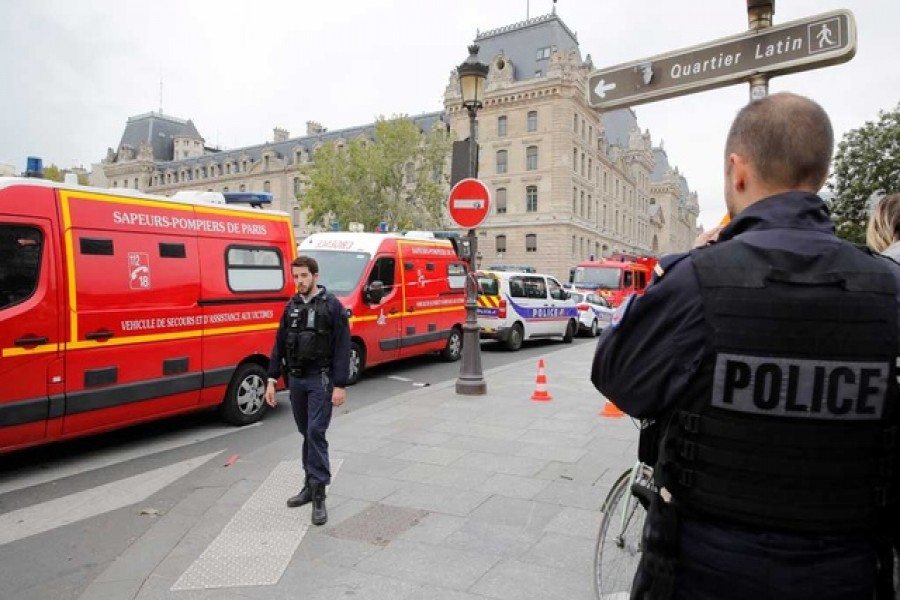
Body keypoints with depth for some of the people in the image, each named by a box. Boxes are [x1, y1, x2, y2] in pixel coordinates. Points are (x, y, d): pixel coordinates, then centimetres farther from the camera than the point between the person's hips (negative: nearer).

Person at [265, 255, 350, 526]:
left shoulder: (332, 306, -8)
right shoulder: (291, 306, 9)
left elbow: (342, 348, -11)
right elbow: (280, 344, 12)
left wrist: (340, 385, -16)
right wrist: (272, 379, 7)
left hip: (320, 380, -5)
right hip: (295, 380, 6)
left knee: (316, 433, -11)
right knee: (306, 433, 13)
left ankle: (319, 495, -5)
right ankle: (310, 485, 25)